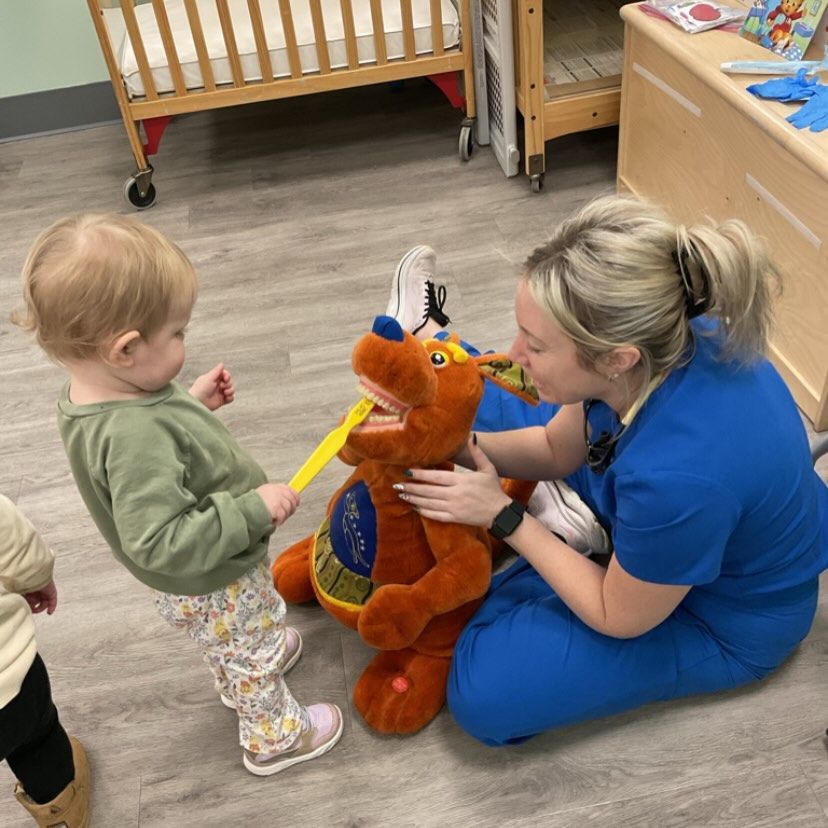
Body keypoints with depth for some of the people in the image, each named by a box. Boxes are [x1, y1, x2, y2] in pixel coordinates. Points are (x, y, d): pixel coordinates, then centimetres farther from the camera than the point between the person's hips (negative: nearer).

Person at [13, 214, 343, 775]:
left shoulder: (92, 397, -14)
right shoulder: (134, 435, -43)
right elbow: (160, 541, -42)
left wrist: (192, 404, -3)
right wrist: (254, 510, -38)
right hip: (214, 587, -8)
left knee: (232, 644, 37)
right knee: (255, 652, 20)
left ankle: (237, 684, 66)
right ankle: (273, 739, 47)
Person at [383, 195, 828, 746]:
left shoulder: (679, 475, -45)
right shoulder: (661, 340, -24)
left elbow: (618, 618, -24)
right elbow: (556, 449, -5)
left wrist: (502, 515, -23)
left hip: (723, 619, -5)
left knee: (484, 693, -14)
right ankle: (429, 341, 36)